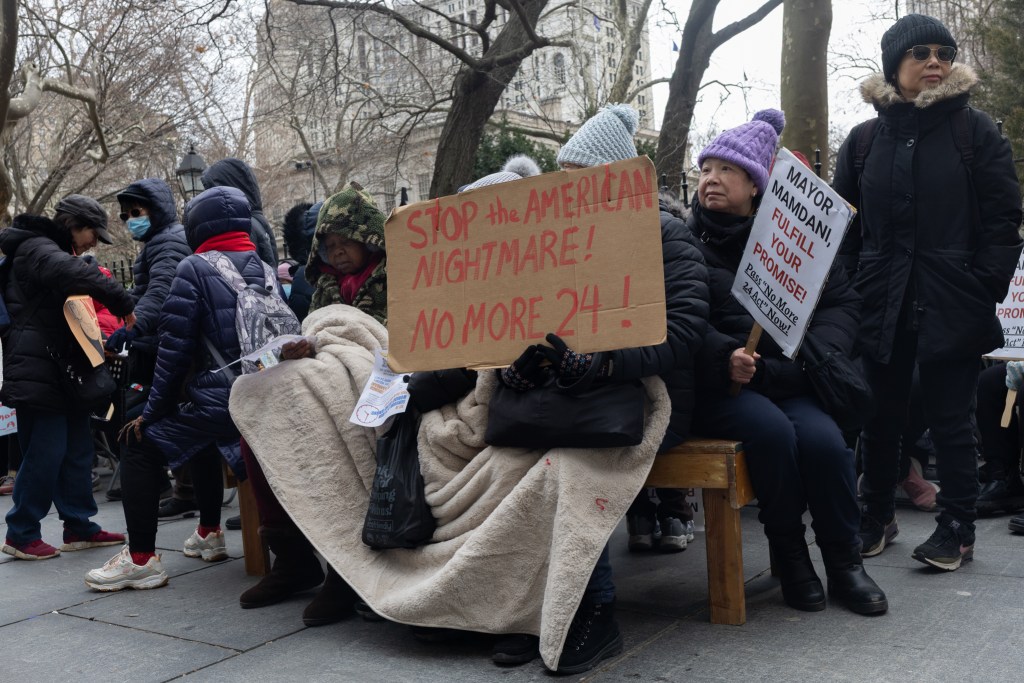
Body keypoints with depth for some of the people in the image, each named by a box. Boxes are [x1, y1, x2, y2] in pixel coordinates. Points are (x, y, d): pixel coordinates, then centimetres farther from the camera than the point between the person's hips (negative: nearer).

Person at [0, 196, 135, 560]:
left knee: (77, 448, 10)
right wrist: (123, 302, -31)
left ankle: (79, 527, 16)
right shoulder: (37, 249, -10)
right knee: (47, 451, -7)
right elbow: (74, 273, -33)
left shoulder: (51, 251, 24)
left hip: (61, 369, 10)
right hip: (38, 369, -10)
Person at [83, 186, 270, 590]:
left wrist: (152, 412, 3)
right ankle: (209, 534, 41)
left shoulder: (195, 269, -3)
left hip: (219, 401, -7)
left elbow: (174, 351, -6)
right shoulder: (267, 269, 14)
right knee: (201, 437, 33)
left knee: (141, 445, 8)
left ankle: (141, 559, 5)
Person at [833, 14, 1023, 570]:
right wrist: (849, 289, -1)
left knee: (950, 419, 4)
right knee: (881, 416, 10)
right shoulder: (864, 140, 9)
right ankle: (877, 516, 26)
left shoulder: (974, 131, 3)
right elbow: (843, 225, 9)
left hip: (952, 305, -2)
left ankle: (957, 528, 17)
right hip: (882, 303, 2)